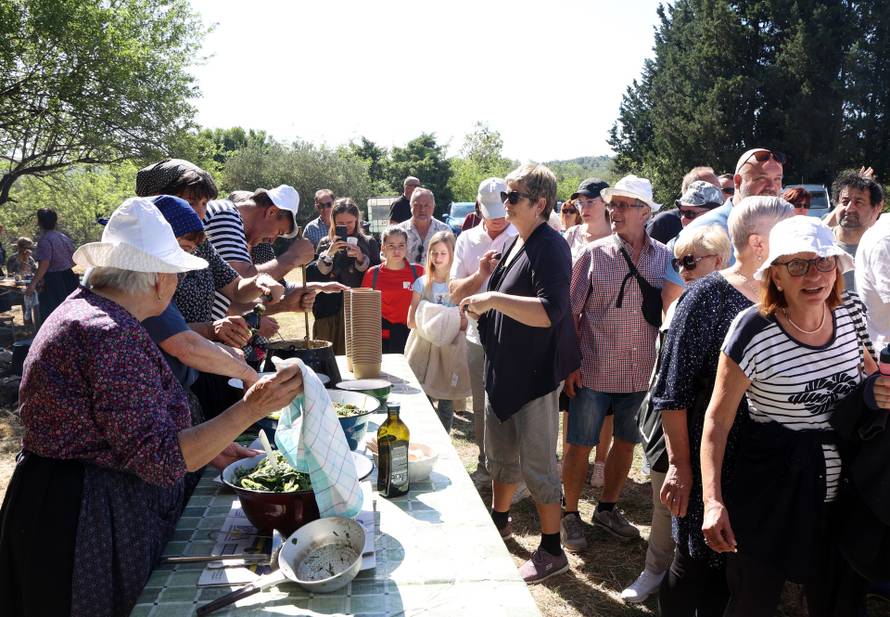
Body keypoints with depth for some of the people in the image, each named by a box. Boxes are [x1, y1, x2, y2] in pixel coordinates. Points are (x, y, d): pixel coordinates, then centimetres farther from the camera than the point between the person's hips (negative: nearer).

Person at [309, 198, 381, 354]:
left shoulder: (369, 243, 8)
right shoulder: (326, 244, 10)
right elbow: (310, 277, 0)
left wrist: (362, 259, -12)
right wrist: (328, 254, -10)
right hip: (329, 312, 1)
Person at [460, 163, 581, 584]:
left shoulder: (549, 248, -19)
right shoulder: (517, 242, 10)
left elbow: (550, 312, -31)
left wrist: (493, 299, -33)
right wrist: (491, 276, 5)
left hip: (535, 373, -9)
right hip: (503, 368, 9)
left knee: (536, 464, 1)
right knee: (500, 453, 22)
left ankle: (551, 551, 18)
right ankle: (499, 519, 43)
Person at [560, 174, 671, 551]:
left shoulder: (665, 257, 0)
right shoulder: (595, 254, -6)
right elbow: (571, 312, -5)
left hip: (641, 374, 3)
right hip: (594, 372, -3)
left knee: (626, 442, 17)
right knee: (580, 445, 7)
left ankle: (607, 508, 38)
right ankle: (570, 515, 25)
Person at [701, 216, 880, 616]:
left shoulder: (851, 312, -4)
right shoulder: (754, 331, -19)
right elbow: (718, 419, -14)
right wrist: (713, 499, -19)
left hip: (844, 488, 5)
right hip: (773, 493, -5)